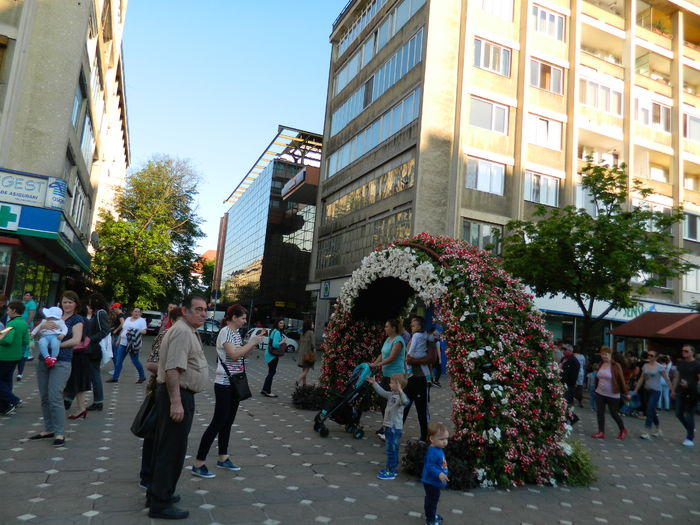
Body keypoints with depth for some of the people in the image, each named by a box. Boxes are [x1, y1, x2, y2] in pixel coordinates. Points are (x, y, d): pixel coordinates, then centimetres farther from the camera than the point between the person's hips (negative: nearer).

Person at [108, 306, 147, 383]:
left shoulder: (142, 320, -1)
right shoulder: (128, 319, 17)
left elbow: (144, 331, -9)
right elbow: (123, 330, 22)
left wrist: (135, 332, -22)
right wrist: (119, 340, 20)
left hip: (133, 344, -6)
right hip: (123, 343, 6)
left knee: (135, 361, -3)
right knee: (118, 361, 5)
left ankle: (142, 376, 11)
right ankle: (115, 378, 13)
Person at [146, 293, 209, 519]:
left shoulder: (189, 331, 15)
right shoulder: (182, 331, -19)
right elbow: (172, 369, -27)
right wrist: (176, 402, -29)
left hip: (178, 395, 11)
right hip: (177, 395, -11)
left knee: (166, 447, 19)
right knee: (172, 449, -2)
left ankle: (158, 493, 32)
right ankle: (160, 503, 9)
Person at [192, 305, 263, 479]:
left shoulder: (236, 333, 11)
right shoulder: (225, 331, -15)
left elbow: (242, 354, 16)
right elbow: (234, 354, -26)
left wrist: (254, 343, 3)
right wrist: (252, 342, -19)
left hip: (235, 383, 9)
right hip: (224, 384, -9)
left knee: (228, 422, 15)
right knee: (218, 423, -5)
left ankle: (223, 458, 26)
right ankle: (198, 464, 3)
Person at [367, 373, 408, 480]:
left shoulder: (400, 396, -21)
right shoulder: (391, 394, 7)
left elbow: (405, 401, -43)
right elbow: (382, 392, 23)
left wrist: (400, 391, -56)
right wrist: (374, 383, 26)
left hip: (395, 428, -9)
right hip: (389, 426, 9)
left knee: (392, 449, -2)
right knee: (392, 449, 19)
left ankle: (391, 472, 6)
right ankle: (393, 468, 31)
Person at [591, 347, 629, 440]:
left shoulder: (615, 366, -13)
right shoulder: (600, 365, 3)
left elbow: (621, 379, -11)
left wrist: (625, 393, -9)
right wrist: (596, 388, 17)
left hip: (612, 395, -5)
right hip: (600, 393, 5)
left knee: (614, 413, 7)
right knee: (599, 413, 3)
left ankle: (623, 430, 30)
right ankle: (601, 432, 11)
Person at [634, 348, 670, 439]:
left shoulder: (660, 367, -8)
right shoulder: (645, 366, 7)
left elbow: (667, 379, -6)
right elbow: (641, 379, 12)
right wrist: (636, 390, 12)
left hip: (655, 391, -6)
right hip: (647, 390, 6)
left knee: (649, 411, -12)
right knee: (652, 411, 14)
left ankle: (646, 432, -10)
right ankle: (658, 430, 31)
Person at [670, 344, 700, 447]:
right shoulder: (680, 363, 9)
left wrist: (688, 385, -25)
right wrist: (673, 390, 12)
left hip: (691, 393, -6)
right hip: (681, 392, 6)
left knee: (689, 415, -2)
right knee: (679, 414, 8)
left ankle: (690, 439, 9)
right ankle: (690, 429, 32)